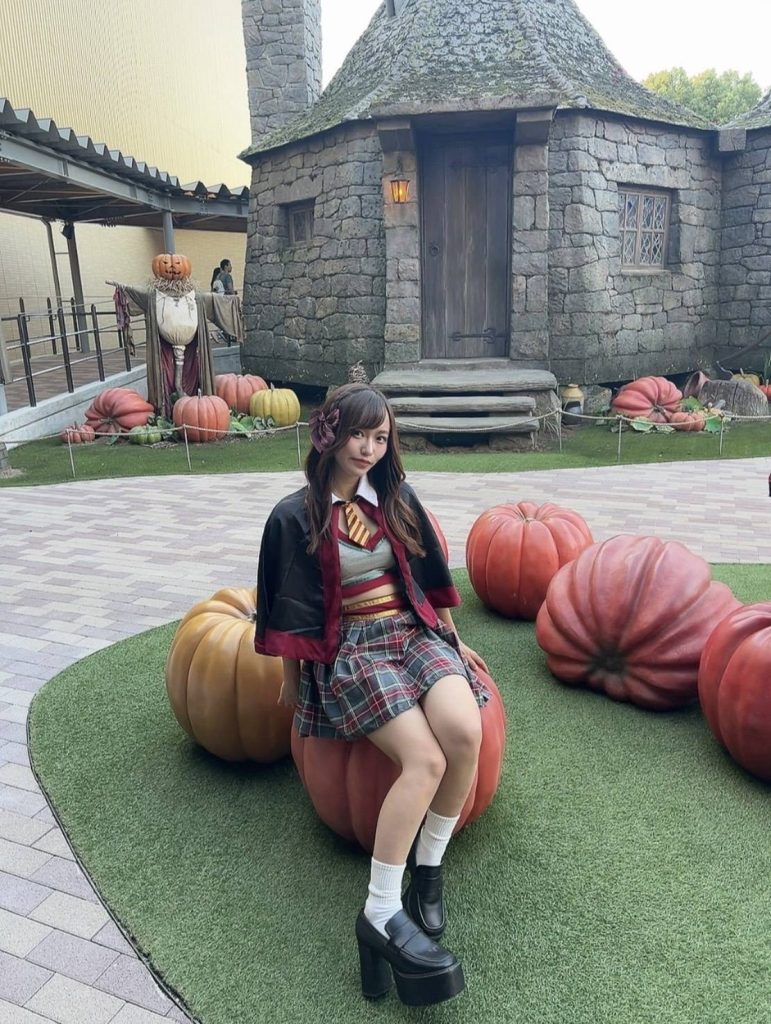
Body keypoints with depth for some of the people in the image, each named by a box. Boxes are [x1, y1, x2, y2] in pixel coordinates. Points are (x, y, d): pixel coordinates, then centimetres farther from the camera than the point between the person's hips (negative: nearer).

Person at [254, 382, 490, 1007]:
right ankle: (381, 914, -16)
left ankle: (428, 866, -4)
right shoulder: (296, 516, -3)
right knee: (425, 758, -26)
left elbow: (428, 573, 18)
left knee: (465, 731, -26)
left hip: (413, 630, 4)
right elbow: (293, 607, 2)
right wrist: (291, 682, 9)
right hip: (347, 648, -4)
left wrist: (454, 639, 21)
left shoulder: (397, 498, 9)